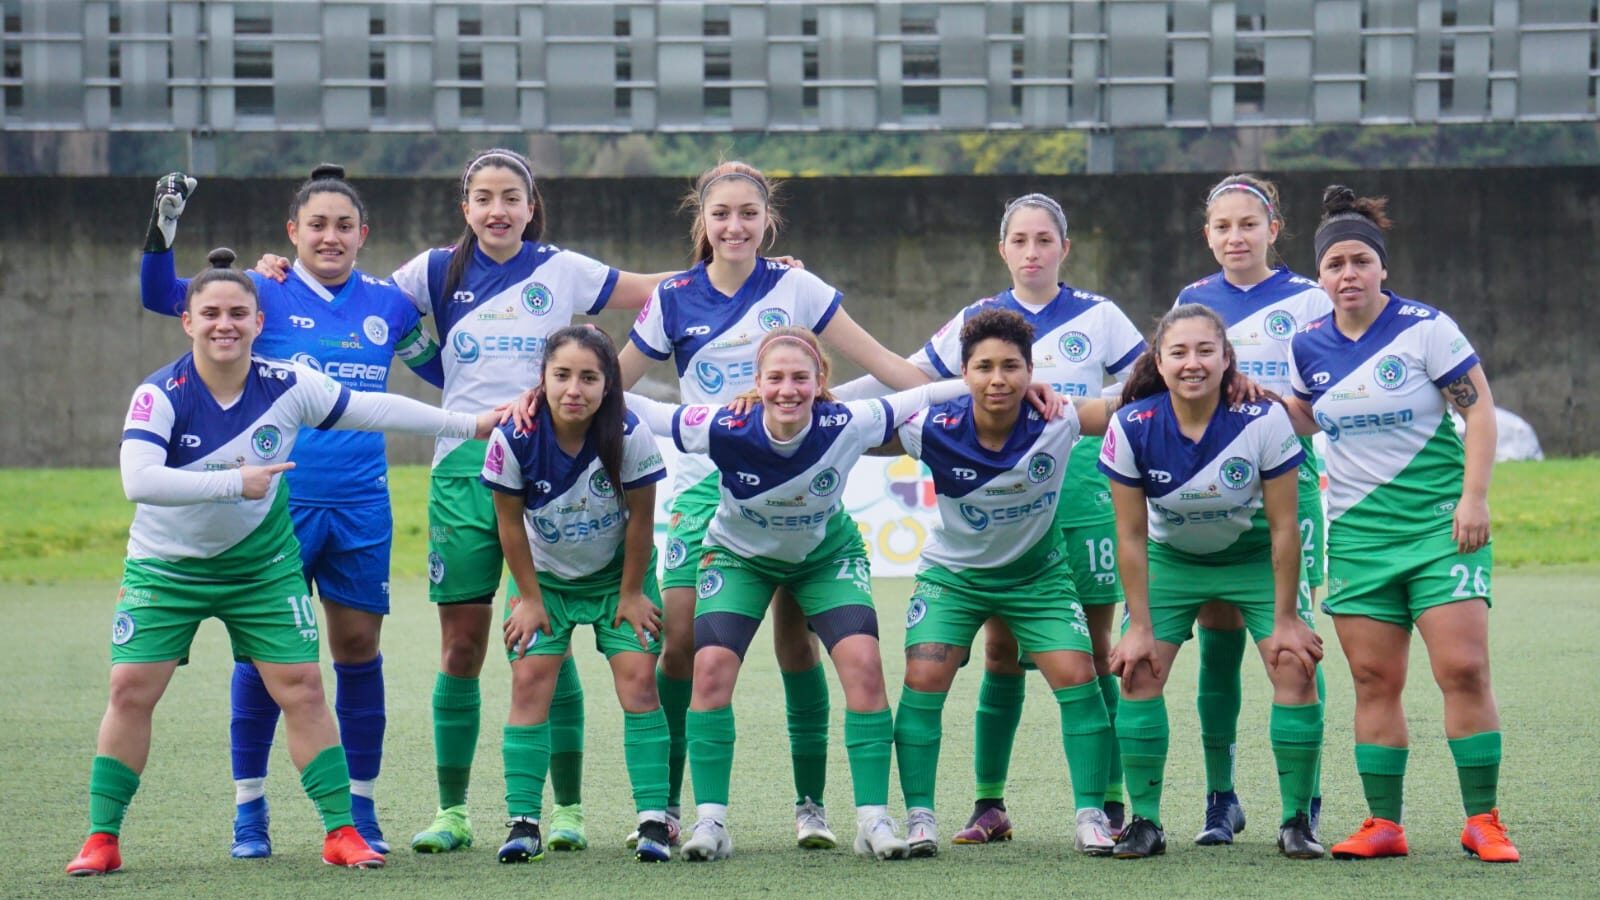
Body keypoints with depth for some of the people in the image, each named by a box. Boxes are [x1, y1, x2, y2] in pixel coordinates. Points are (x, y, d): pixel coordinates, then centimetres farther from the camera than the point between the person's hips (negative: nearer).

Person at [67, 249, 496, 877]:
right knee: (131, 689, -8)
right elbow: (138, 480, -35)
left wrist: (469, 424, 3)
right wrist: (234, 482, -37)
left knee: (302, 688, -2)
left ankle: (341, 831, 7)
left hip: (262, 564, 2)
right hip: (166, 566, -2)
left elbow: (374, 408, 0)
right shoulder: (160, 395, -21)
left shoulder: (287, 387, -12)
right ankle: (102, 839, 3)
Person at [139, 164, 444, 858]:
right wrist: (164, 226, -19)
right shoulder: (267, 294, -1)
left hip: (360, 507, 2)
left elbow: (443, 372, 23)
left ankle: (359, 805, 16)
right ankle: (249, 808, 9)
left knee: (358, 646, 5)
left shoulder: (386, 303, 8)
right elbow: (160, 296, -6)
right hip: (277, 500, -2)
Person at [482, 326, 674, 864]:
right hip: (544, 576, 1)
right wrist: (529, 597, -6)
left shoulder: (630, 437, -26)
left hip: (619, 572, -1)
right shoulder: (514, 440, -25)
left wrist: (631, 594, -6)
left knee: (638, 679, -10)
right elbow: (510, 523, -11)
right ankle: (523, 822, -6)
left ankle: (654, 820, -7)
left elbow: (640, 520, -13)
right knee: (530, 680, -10)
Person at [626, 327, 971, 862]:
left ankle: (874, 820, -6)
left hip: (828, 555, 1)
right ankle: (710, 822, -6)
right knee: (710, 667, -17)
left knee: (863, 663, -16)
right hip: (739, 556, 0)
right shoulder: (724, 430, -32)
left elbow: (920, 399, -16)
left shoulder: (847, 425, -30)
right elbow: (638, 411, -22)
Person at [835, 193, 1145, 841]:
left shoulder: (1098, 317, 3)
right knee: (1002, 648, 0)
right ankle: (989, 804, 6)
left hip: (1083, 492, -1)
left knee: (1094, 651, 0)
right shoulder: (978, 320, 6)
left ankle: (1110, 805, 6)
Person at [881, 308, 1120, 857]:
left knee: (1078, 678, -11)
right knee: (923, 680, -15)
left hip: (1038, 573, 1)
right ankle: (918, 818, -3)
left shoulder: (1055, 425, -23)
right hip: (952, 573, 0)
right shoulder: (934, 430, -24)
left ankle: (1091, 817, 2)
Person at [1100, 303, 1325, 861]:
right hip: (1172, 559, 1)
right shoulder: (1132, 429, -23)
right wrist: (1140, 627, -12)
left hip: (1254, 557, -1)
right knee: (1138, 673, -11)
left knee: (1295, 668, -15)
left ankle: (1297, 820, -3)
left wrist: (1285, 618, -14)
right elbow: (1131, 536, -13)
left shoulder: (1263, 421, -26)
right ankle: (1145, 822, 0)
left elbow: (1283, 528, -17)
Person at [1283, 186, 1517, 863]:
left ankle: (1482, 821, -2)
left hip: (1441, 524, -4)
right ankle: (1383, 825, 8)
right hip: (1357, 531, 4)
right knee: (1374, 681, 2)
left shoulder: (1424, 328, -7)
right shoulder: (1309, 346, 5)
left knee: (1464, 670, -9)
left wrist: (1474, 498, -13)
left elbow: (1479, 408, -6)